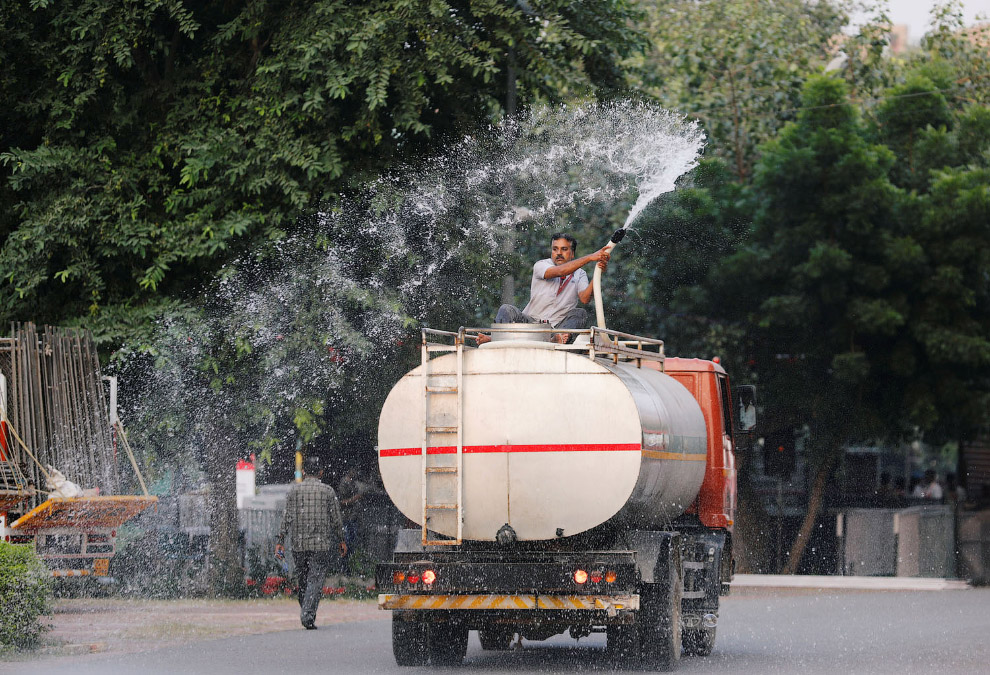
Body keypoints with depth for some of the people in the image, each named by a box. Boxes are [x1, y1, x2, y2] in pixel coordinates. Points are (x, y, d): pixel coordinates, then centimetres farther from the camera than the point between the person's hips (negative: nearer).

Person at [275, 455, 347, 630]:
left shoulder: (294, 490, 4)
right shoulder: (328, 491, 1)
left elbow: (286, 518, 0)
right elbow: (336, 519, 2)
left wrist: (280, 541, 2)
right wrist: (341, 540, 13)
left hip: (298, 543, 2)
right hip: (321, 544, -2)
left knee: (303, 579, 16)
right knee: (316, 580, -4)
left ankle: (305, 613, 20)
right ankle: (308, 616, -16)